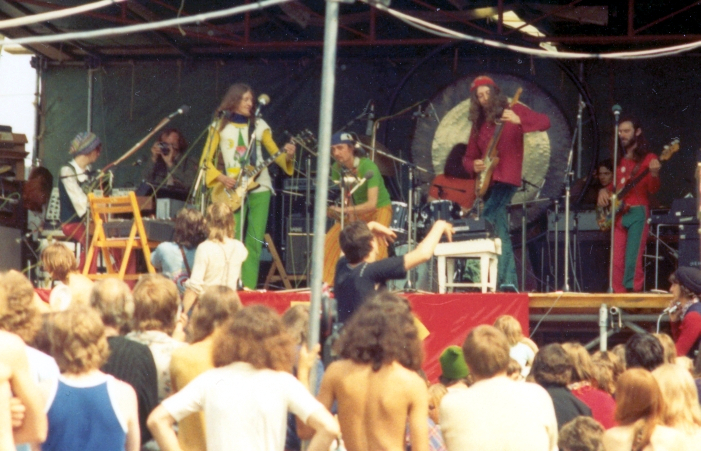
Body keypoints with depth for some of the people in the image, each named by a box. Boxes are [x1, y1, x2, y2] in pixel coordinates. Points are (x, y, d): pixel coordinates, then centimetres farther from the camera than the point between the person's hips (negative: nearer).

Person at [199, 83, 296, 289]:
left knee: (255, 241, -4)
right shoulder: (220, 126, 4)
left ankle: (249, 286, -2)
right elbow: (207, 160, 3)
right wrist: (221, 177, -12)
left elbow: (275, 154, 6)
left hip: (259, 188, 2)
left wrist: (288, 155, -16)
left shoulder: (259, 125, 9)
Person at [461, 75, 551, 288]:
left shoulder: (513, 110, 1)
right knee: (500, 231, 5)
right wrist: (474, 165, -4)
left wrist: (518, 120, -27)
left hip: (506, 177, -7)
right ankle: (509, 281, 6)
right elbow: (468, 156, 20)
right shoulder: (479, 123, 17)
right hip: (489, 180, 7)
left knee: (486, 222, -20)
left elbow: (544, 122, -12)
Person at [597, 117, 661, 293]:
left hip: (637, 213, -6)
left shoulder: (647, 158, -1)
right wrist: (604, 191, 6)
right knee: (617, 261, 2)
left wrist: (654, 174, -30)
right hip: (618, 214, 6)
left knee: (633, 259, -13)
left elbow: (653, 189, -10)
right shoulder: (619, 160, 17)